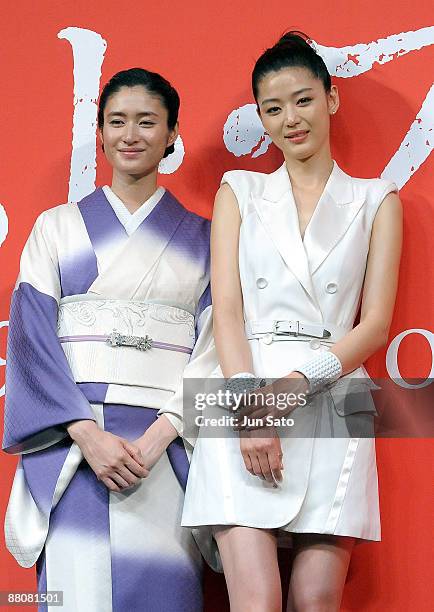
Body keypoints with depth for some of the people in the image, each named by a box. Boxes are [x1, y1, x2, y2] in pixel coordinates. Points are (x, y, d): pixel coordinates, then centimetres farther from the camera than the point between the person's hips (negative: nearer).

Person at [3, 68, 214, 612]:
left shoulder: (202, 237, 13)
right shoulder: (58, 227, 12)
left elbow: (213, 343, 4)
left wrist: (161, 433, -12)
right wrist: (88, 433, -12)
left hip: (168, 445, 0)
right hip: (71, 444, 0)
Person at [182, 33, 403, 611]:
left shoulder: (376, 199, 14)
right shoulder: (240, 190, 15)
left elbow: (376, 322, 4)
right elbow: (227, 309, 4)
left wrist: (294, 384, -11)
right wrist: (252, 406, -12)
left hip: (333, 405, 0)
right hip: (244, 395, 0)